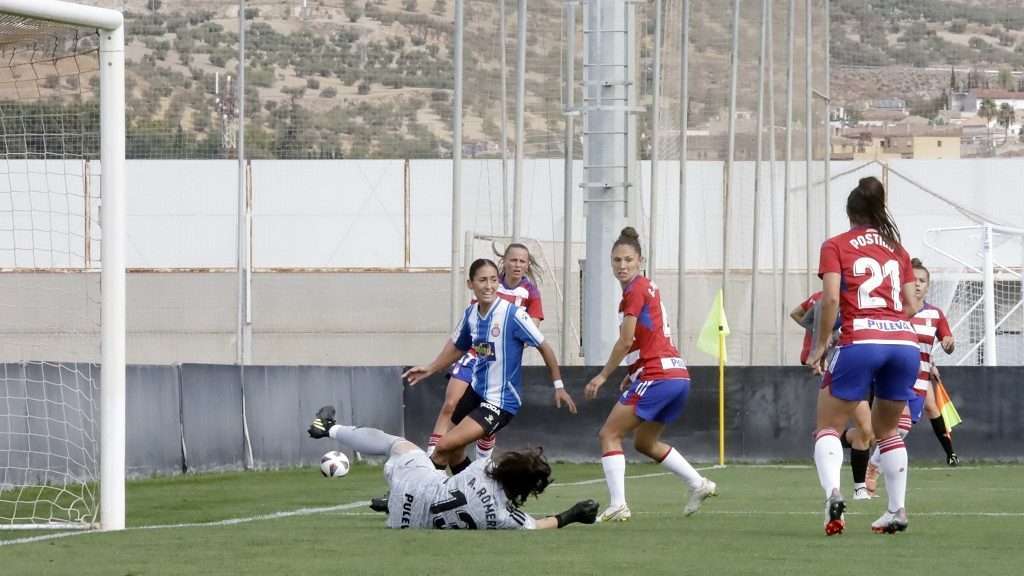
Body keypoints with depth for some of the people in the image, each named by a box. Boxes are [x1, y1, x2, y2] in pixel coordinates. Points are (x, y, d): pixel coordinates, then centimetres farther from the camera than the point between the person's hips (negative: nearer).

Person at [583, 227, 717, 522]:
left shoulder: (635, 291, -10)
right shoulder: (648, 287, 17)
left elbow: (626, 341, -13)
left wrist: (603, 376, -5)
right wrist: (632, 374, 19)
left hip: (657, 376, -9)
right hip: (678, 374, 9)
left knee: (609, 434, -3)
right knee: (645, 442, 23)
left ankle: (618, 504, -13)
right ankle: (699, 484, 21)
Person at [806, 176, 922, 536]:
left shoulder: (836, 246, 8)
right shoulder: (897, 250, 20)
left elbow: (831, 298, -5)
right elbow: (912, 306, 16)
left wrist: (820, 345, 4)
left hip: (860, 341, -4)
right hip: (905, 342, 4)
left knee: (828, 427, 5)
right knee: (887, 429, 22)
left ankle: (832, 493, -21)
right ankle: (897, 511, 17)